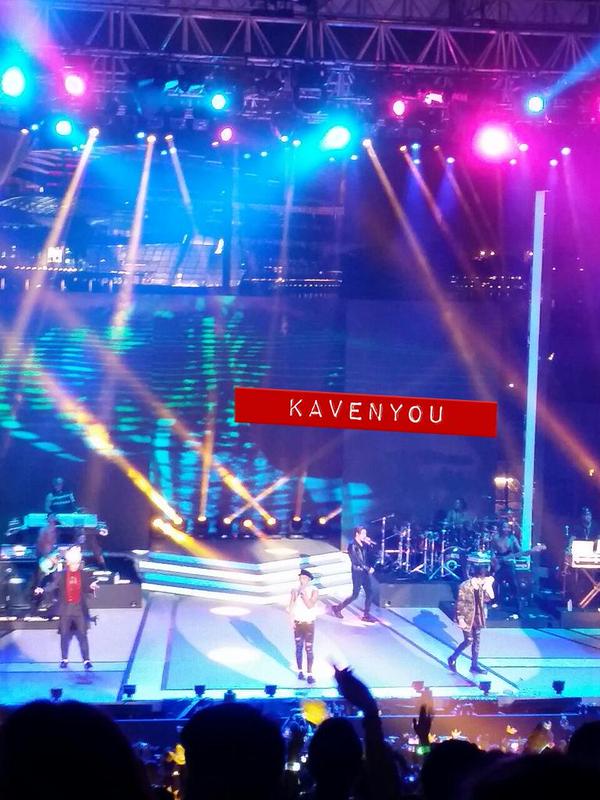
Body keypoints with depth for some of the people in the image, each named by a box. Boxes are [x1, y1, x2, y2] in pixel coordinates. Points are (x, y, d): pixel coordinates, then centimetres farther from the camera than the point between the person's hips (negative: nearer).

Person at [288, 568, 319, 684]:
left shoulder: (314, 591, -9)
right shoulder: (295, 590, -1)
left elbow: (310, 605, -21)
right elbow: (290, 608, 3)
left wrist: (303, 593, -22)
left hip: (309, 624, -2)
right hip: (297, 623, 2)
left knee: (309, 649, -3)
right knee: (299, 648, 10)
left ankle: (309, 674, 0)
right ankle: (300, 671, 21)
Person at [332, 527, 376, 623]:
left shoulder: (363, 544, 7)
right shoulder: (352, 545, -15)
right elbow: (357, 561, -18)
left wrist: (369, 543, -3)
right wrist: (368, 568, -16)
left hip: (365, 572, 7)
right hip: (357, 572, -7)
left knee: (369, 593, 4)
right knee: (355, 595, -1)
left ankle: (366, 615, 12)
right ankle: (338, 608, 16)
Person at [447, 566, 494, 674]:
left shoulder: (481, 586, 1)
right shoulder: (465, 586, -19)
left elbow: (489, 598, 4)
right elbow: (460, 604, -16)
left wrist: (489, 586, -8)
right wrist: (460, 619, -18)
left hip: (477, 617, 6)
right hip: (467, 618, -6)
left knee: (476, 641, 10)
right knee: (469, 640, -4)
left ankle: (474, 665, 19)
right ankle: (452, 659, 16)